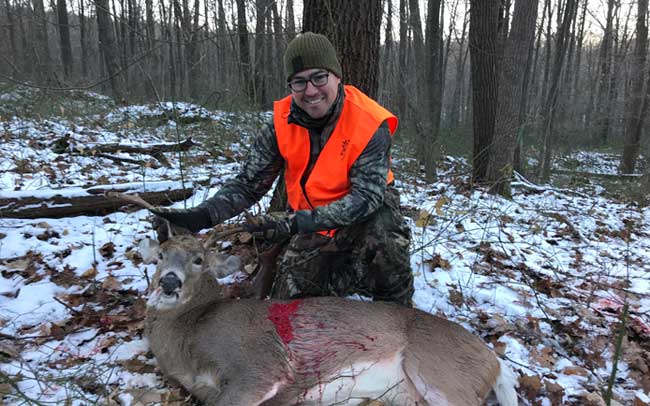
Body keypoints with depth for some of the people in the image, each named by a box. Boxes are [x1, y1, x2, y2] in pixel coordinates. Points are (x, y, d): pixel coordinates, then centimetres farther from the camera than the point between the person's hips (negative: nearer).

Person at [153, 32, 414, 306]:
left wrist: (294, 223, -42)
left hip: (368, 210, -2)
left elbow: (366, 196, -31)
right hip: (311, 227, 3)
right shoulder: (282, 124, -15)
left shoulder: (370, 125, -24)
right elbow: (248, 185, -11)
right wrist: (201, 216, -30)